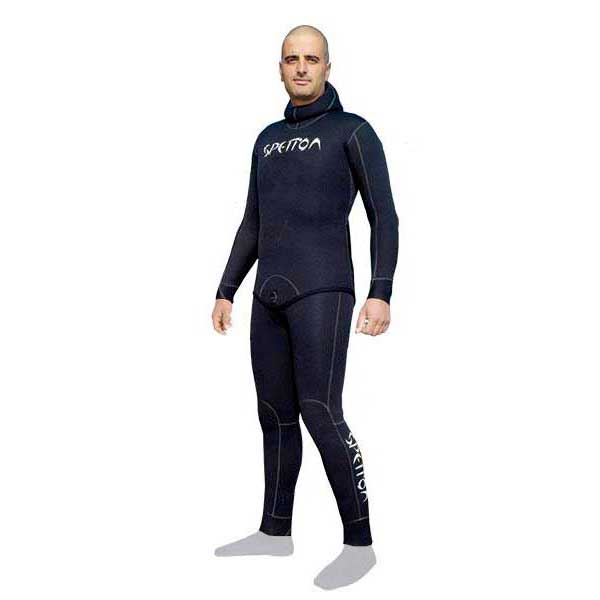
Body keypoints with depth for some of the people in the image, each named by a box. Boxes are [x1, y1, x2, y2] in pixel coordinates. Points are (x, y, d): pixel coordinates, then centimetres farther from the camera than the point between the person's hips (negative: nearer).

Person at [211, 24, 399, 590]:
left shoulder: (355, 130, 1)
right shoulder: (269, 139, 20)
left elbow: (384, 218, -5)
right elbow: (253, 225, 21)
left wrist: (381, 294, -17)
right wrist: (225, 293, 15)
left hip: (323, 292, -7)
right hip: (272, 296, 7)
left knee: (321, 416, -14)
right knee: (276, 414, 10)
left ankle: (358, 542, -4)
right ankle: (275, 531, 21)